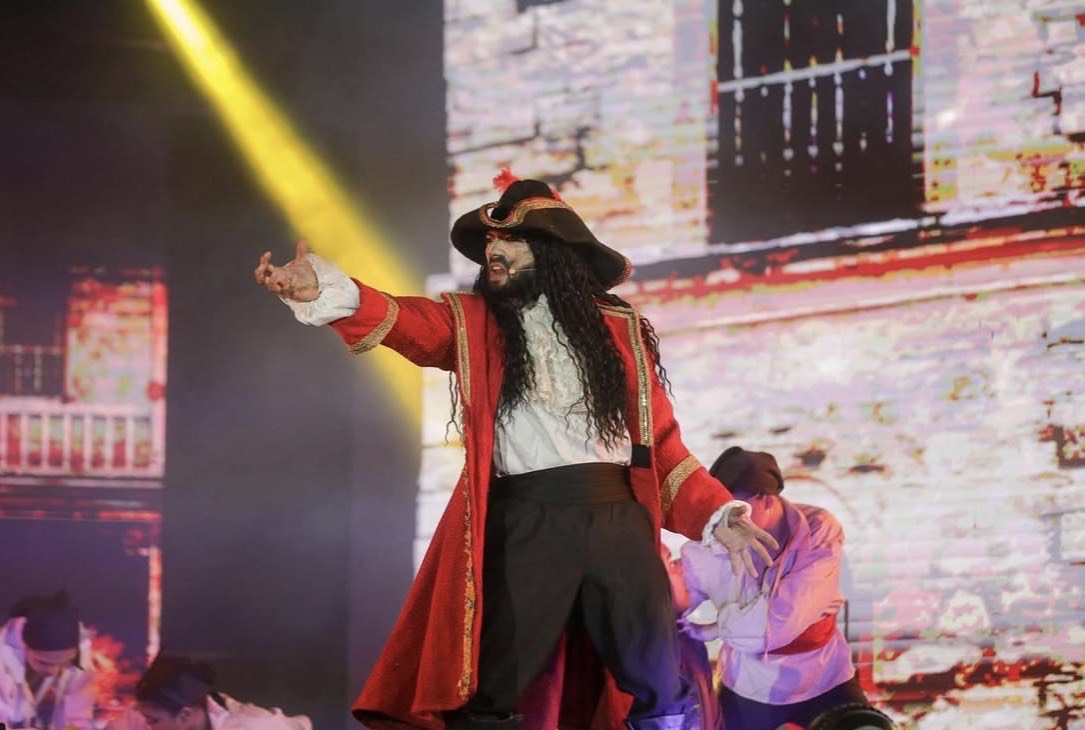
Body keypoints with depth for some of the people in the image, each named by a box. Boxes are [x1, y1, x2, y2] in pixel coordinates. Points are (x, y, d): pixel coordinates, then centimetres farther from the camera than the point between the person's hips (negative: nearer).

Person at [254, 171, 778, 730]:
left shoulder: (620, 329, 12)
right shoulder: (473, 324, 8)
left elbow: (661, 439, 15)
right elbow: (405, 322, -11)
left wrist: (718, 513, 4)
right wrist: (328, 293, -31)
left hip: (619, 519, 1)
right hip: (525, 526, -1)